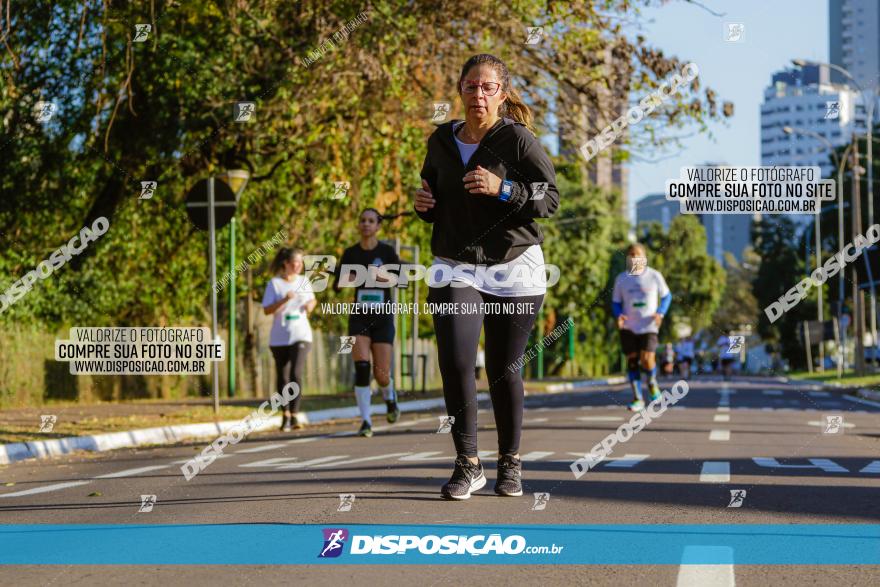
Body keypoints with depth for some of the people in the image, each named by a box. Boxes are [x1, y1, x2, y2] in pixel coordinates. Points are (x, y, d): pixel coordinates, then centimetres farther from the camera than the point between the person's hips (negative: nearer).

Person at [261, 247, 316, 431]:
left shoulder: (303, 281, 7)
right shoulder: (274, 283, -3)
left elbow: (312, 299, 23)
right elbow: (267, 310, -9)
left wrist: (311, 305, 0)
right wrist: (284, 300, -23)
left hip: (300, 336, 1)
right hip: (279, 338, -1)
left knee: (296, 374, -16)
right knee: (282, 377, 9)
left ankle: (295, 415, -16)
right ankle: (286, 414, 26)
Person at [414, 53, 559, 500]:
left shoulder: (517, 138, -6)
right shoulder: (441, 141, 9)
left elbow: (550, 198, -7)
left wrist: (503, 190, -21)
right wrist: (424, 206, 1)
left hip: (513, 266, -3)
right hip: (455, 266, 3)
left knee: (504, 370, 2)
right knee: (454, 360, -14)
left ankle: (510, 463, 20)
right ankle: (467, 464, -5)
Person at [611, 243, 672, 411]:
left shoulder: (654, 276, -2)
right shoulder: (621, 279, 2)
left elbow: (666, 296, 9)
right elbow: (616, 302, 10)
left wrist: (660, 313, -8)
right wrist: (618, 315, -12)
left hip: (649, 326, -2)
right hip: (628, 327, 2)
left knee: (647, 359, -15)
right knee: (632, 361, 1)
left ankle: (652, 382, 19)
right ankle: (637, 399, 11)